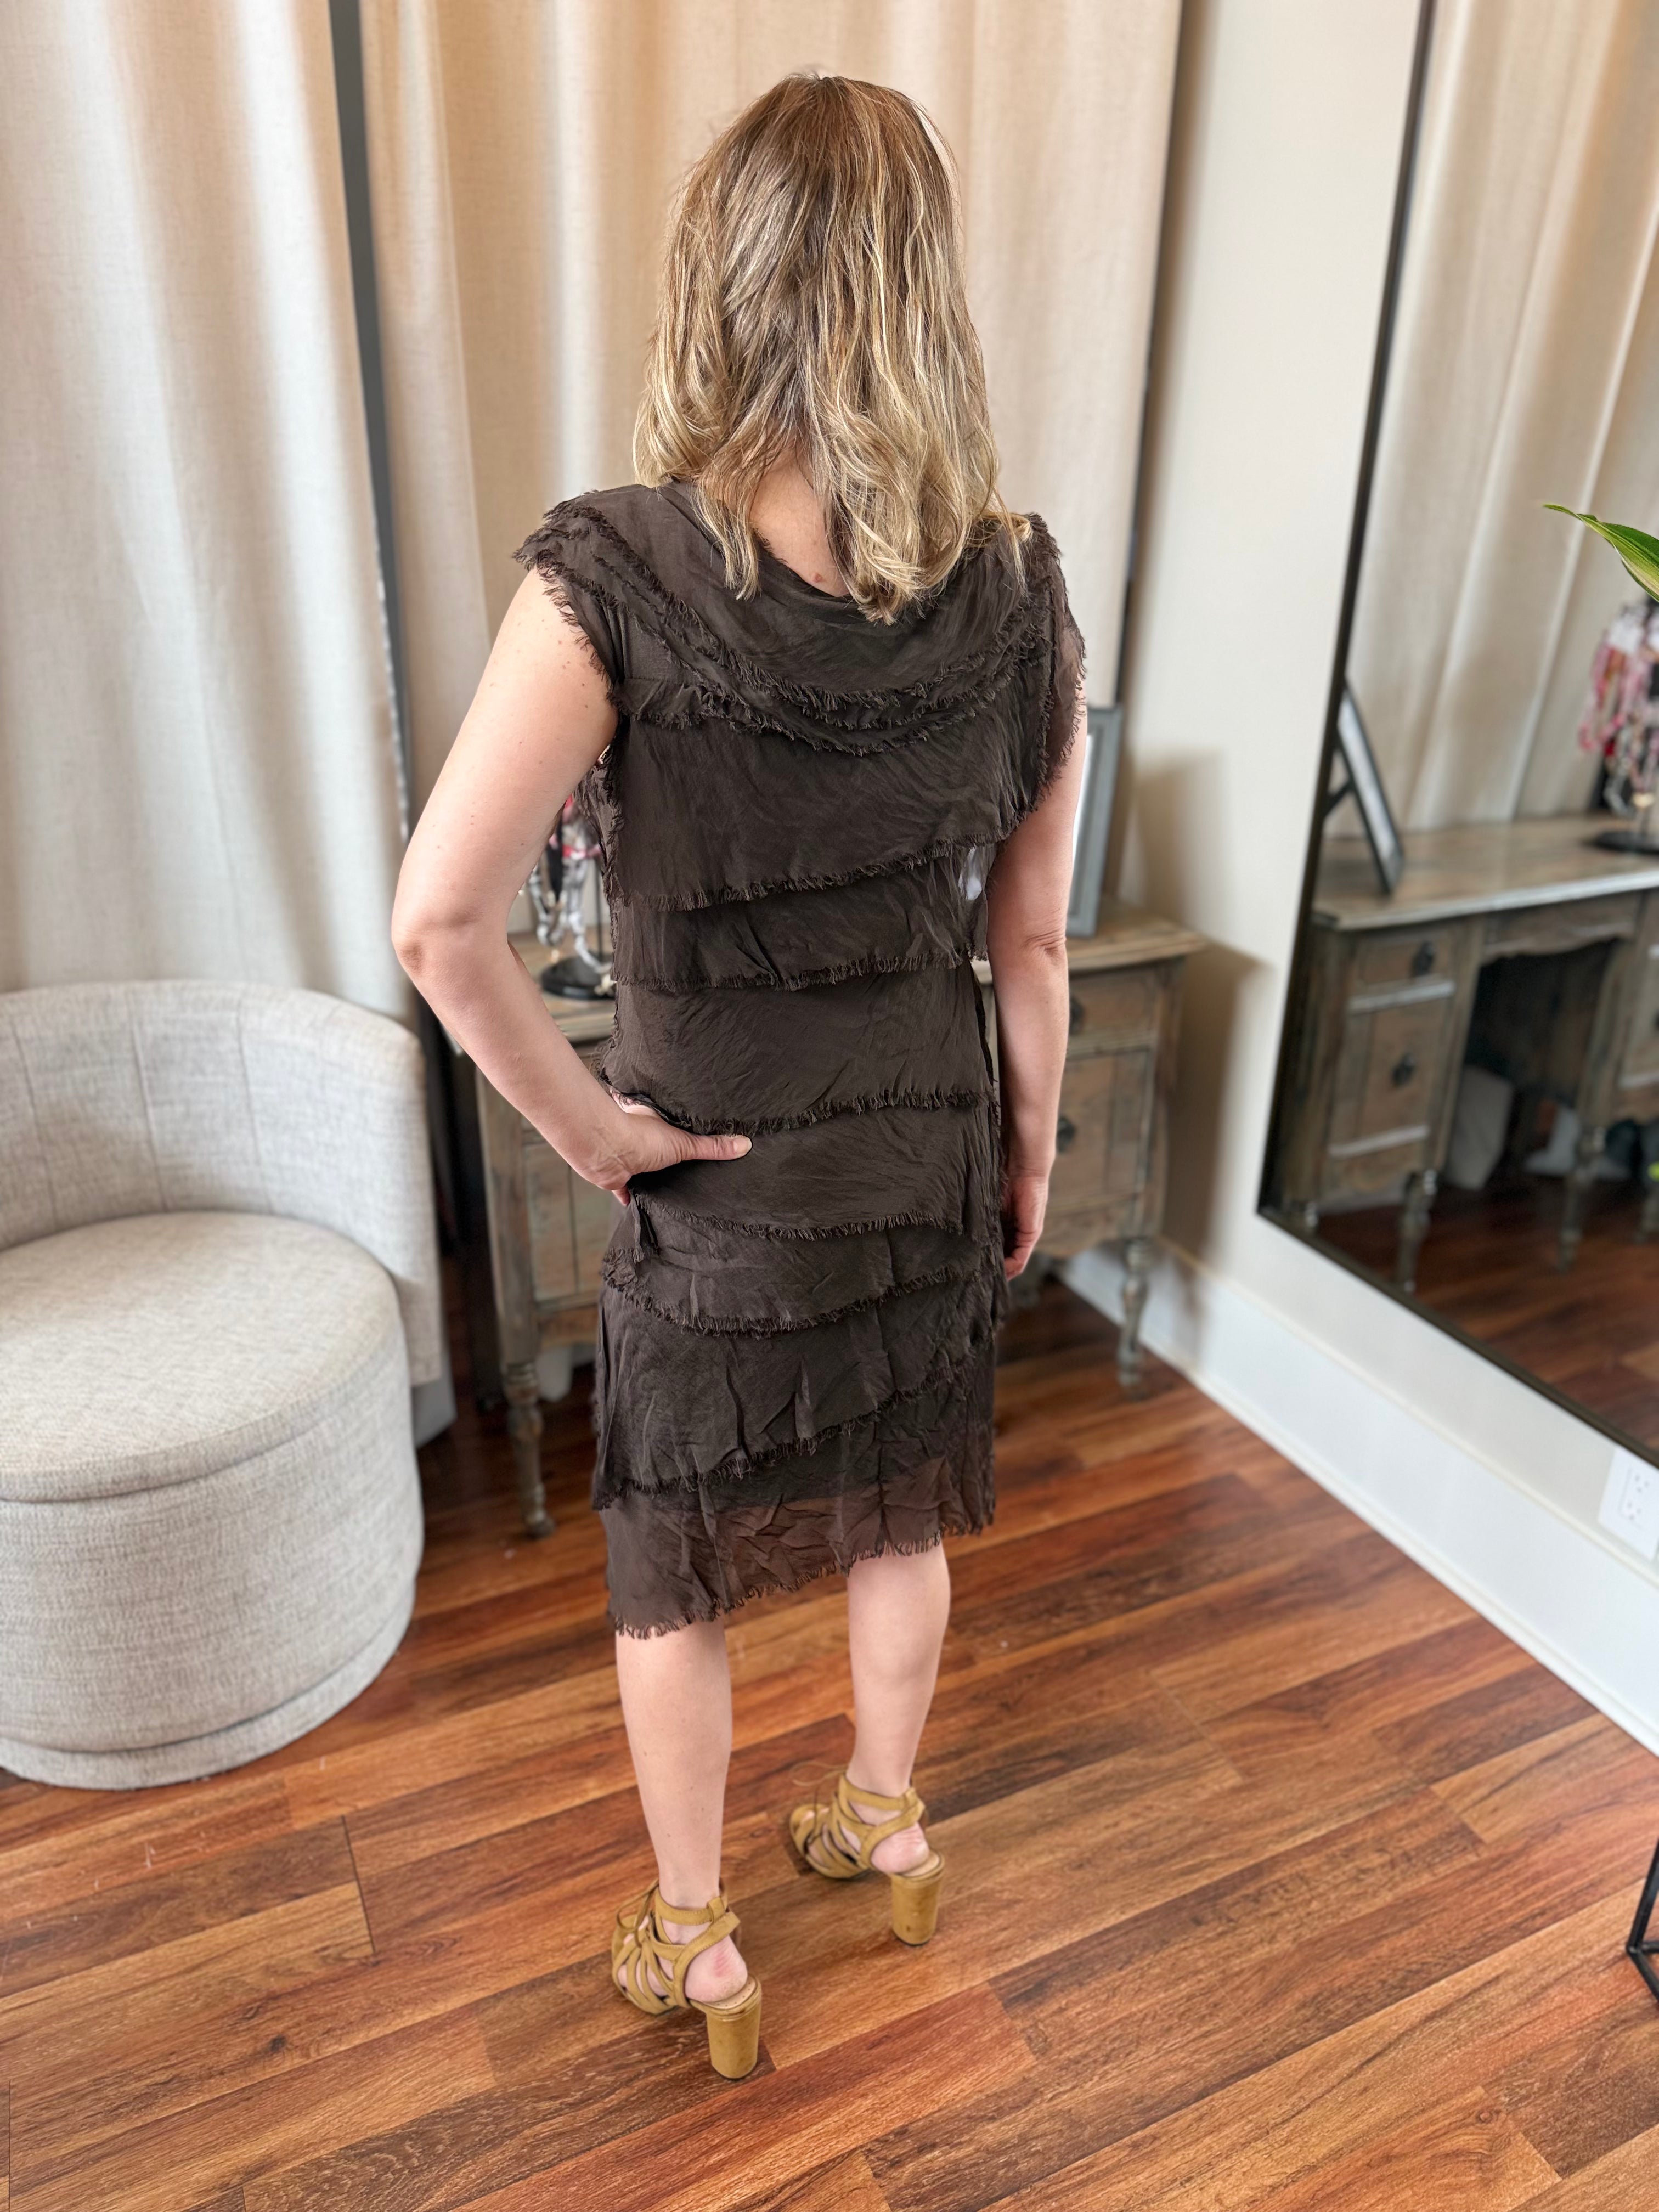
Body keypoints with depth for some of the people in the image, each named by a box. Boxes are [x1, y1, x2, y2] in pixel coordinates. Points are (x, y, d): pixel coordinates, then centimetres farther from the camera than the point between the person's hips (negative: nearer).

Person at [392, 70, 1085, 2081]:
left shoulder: (616, 576, -20)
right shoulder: (1017, 586, -10)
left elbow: (439, 918, -27)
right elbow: (1031, 941, -4)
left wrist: (584, 1121, -13)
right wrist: (1031, 1159, 10)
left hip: (714, 1181, -3)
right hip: (932, 1161, 4)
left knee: (674, 1585, 20)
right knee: (902, 1521, 27)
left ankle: (696, 1949, 41)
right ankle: (885, 1822, 53)